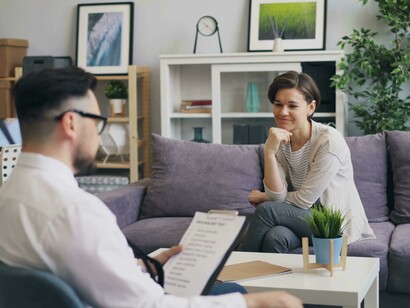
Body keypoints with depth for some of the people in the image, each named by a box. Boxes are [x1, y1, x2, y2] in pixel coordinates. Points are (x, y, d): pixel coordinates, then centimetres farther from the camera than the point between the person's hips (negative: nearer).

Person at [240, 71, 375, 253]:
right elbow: (278, 196, -14)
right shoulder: (278, 141, -3)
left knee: (266, 210, -25)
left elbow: (303, 200, -17)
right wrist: (269, 152, -27)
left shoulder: (329, 141, -20)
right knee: (275, 236, -32)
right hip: (301, 217, 4)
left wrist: (262, 197, -2)